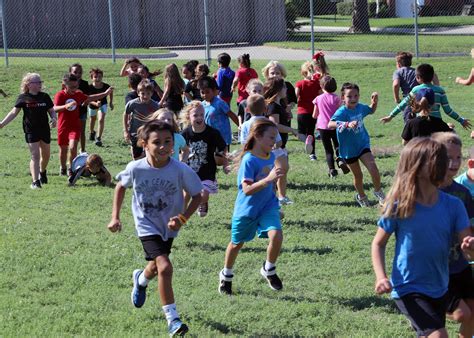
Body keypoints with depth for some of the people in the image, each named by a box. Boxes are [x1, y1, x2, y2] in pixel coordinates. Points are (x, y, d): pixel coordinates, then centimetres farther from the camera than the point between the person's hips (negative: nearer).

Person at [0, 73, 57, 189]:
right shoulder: (23, 98, -4)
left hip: (45, 130, 4)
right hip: (31, 131, -4)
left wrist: (54, 119, -11)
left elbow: (51, 111, 11)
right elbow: (14, 112, -3)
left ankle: (42, 172, 44)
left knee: (46, 155, 15)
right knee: (35, 155, -12)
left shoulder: (45, 97, 4)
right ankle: (35, 181, -12)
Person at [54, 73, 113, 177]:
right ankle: (63, 168, 33)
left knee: (73, 147, -18)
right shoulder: (60, 95, -12)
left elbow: (89, 98, 18)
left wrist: (105, 93, 15)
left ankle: (71, 168, -1)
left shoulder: (78, 95, 2)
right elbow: (55, 108, -25)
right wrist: (66, 106, -43)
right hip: (63, 126, -1)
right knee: (63, 149, 11)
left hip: (75, 126, 1)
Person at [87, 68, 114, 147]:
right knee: (93, 119, 23)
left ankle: (99, 138, -13)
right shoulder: (90, 88, -32)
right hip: (92, 105, 1)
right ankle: (92, 132, 53)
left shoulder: (106, 86, -27)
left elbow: (111, 92, -4)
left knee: (101, 120, -20)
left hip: (103, 104, -1)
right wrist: (95, 103, -47)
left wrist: (111, 102, 1)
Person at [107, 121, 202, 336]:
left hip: (169, 227, 3)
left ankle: (141, 279, 61)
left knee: (156, 266, 23)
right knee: (164, 267, -21)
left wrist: (183, 218, -22)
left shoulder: (181, 170, -22)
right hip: (147, 226, -3)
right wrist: (115, 217, 0)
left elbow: (197, 195, -8)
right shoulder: (136, 169, -19)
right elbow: (121, 186, 2)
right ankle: (172, 319, -14)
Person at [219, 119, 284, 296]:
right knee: (237, 243, 15)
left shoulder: (270, 157, -1)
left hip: (267, 206, 4)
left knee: (276, 235, -20)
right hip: (247, 208, -4)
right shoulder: (249, 160, -23)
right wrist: (268, 179, -41)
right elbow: (247, 189, -32)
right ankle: (226, 275, 41)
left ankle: (269, 270, 5)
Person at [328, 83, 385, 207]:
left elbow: (371, 110, 20)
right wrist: (347, 124, -55)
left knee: (373, 168, -16)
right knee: (358, 176, 11)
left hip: (363, 144, 3)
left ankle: (378, 191, 9)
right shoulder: (342, 112, -23)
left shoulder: (360, 107, -5)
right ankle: (361, 196, 38)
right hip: (349, 149, -3)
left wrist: (374, 101, -2)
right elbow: (330, 124, -42)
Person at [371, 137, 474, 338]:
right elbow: (378, 244, -4)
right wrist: (381, 277, -19)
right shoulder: (399, 207, -17)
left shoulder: (453, 206, -8)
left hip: (439, 289, 5)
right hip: (408, 289, -5)